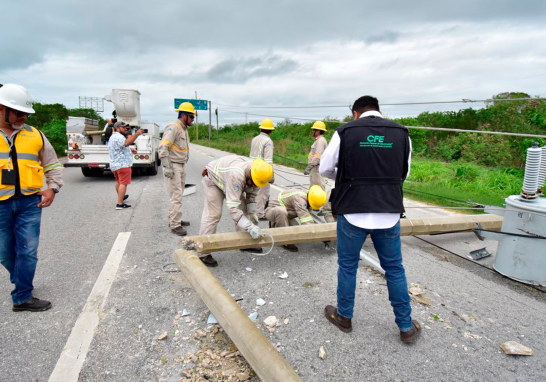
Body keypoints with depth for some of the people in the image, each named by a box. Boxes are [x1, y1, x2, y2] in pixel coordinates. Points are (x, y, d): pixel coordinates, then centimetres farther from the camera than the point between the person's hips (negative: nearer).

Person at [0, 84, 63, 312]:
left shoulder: (34, 135, 7)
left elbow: (53, 165, 14)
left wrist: (52, 188, -1)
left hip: (29, 202, 1)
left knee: (28, 250, 0)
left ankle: (22, 297, 11)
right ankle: (20, 281, 40)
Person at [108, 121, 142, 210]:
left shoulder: (114, 137, 20)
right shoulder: (118, 137, -16)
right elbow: (126, 143, -37)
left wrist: (130, 150, 15)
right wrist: (136, 134, -44)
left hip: (114, 165, 11)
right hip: (123, 164, -11)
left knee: (118, 182, 25)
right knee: (123, 183, -9)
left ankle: (121, 197, 44)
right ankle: (120, 204, -12)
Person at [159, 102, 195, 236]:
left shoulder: (184, 128, 17)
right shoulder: (173, 127, -14)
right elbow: (163, 147, -22)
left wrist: (182, 166, 15)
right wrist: (167, 167, -25)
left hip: (181, 166, 10)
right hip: (172, 166, -10)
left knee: (178, 194, 15)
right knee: (176, 196, -9)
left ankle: (174, 219, 27)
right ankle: (175, 225, -4)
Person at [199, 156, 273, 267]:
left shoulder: (256, 175, -21)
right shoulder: (236, 175, -46)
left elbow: (251, 194, -1)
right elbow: (233, 206, -47)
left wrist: (252, 213, -11)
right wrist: (250, 227, -49)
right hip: (213, 179, -7)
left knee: (243, 209, 5)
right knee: (213, 214, -15)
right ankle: (203, 253, -9)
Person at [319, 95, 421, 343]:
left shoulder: (345, 132, -4)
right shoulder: (401, 133, 4)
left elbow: (325, 169, 2)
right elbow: (404, 173, 12)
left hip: (353, 213, -2)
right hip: (390, 214, 3)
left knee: (348, 266, 15)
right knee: (394, 269, 17)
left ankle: (344, 317, 32)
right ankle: (406, 327, 28)